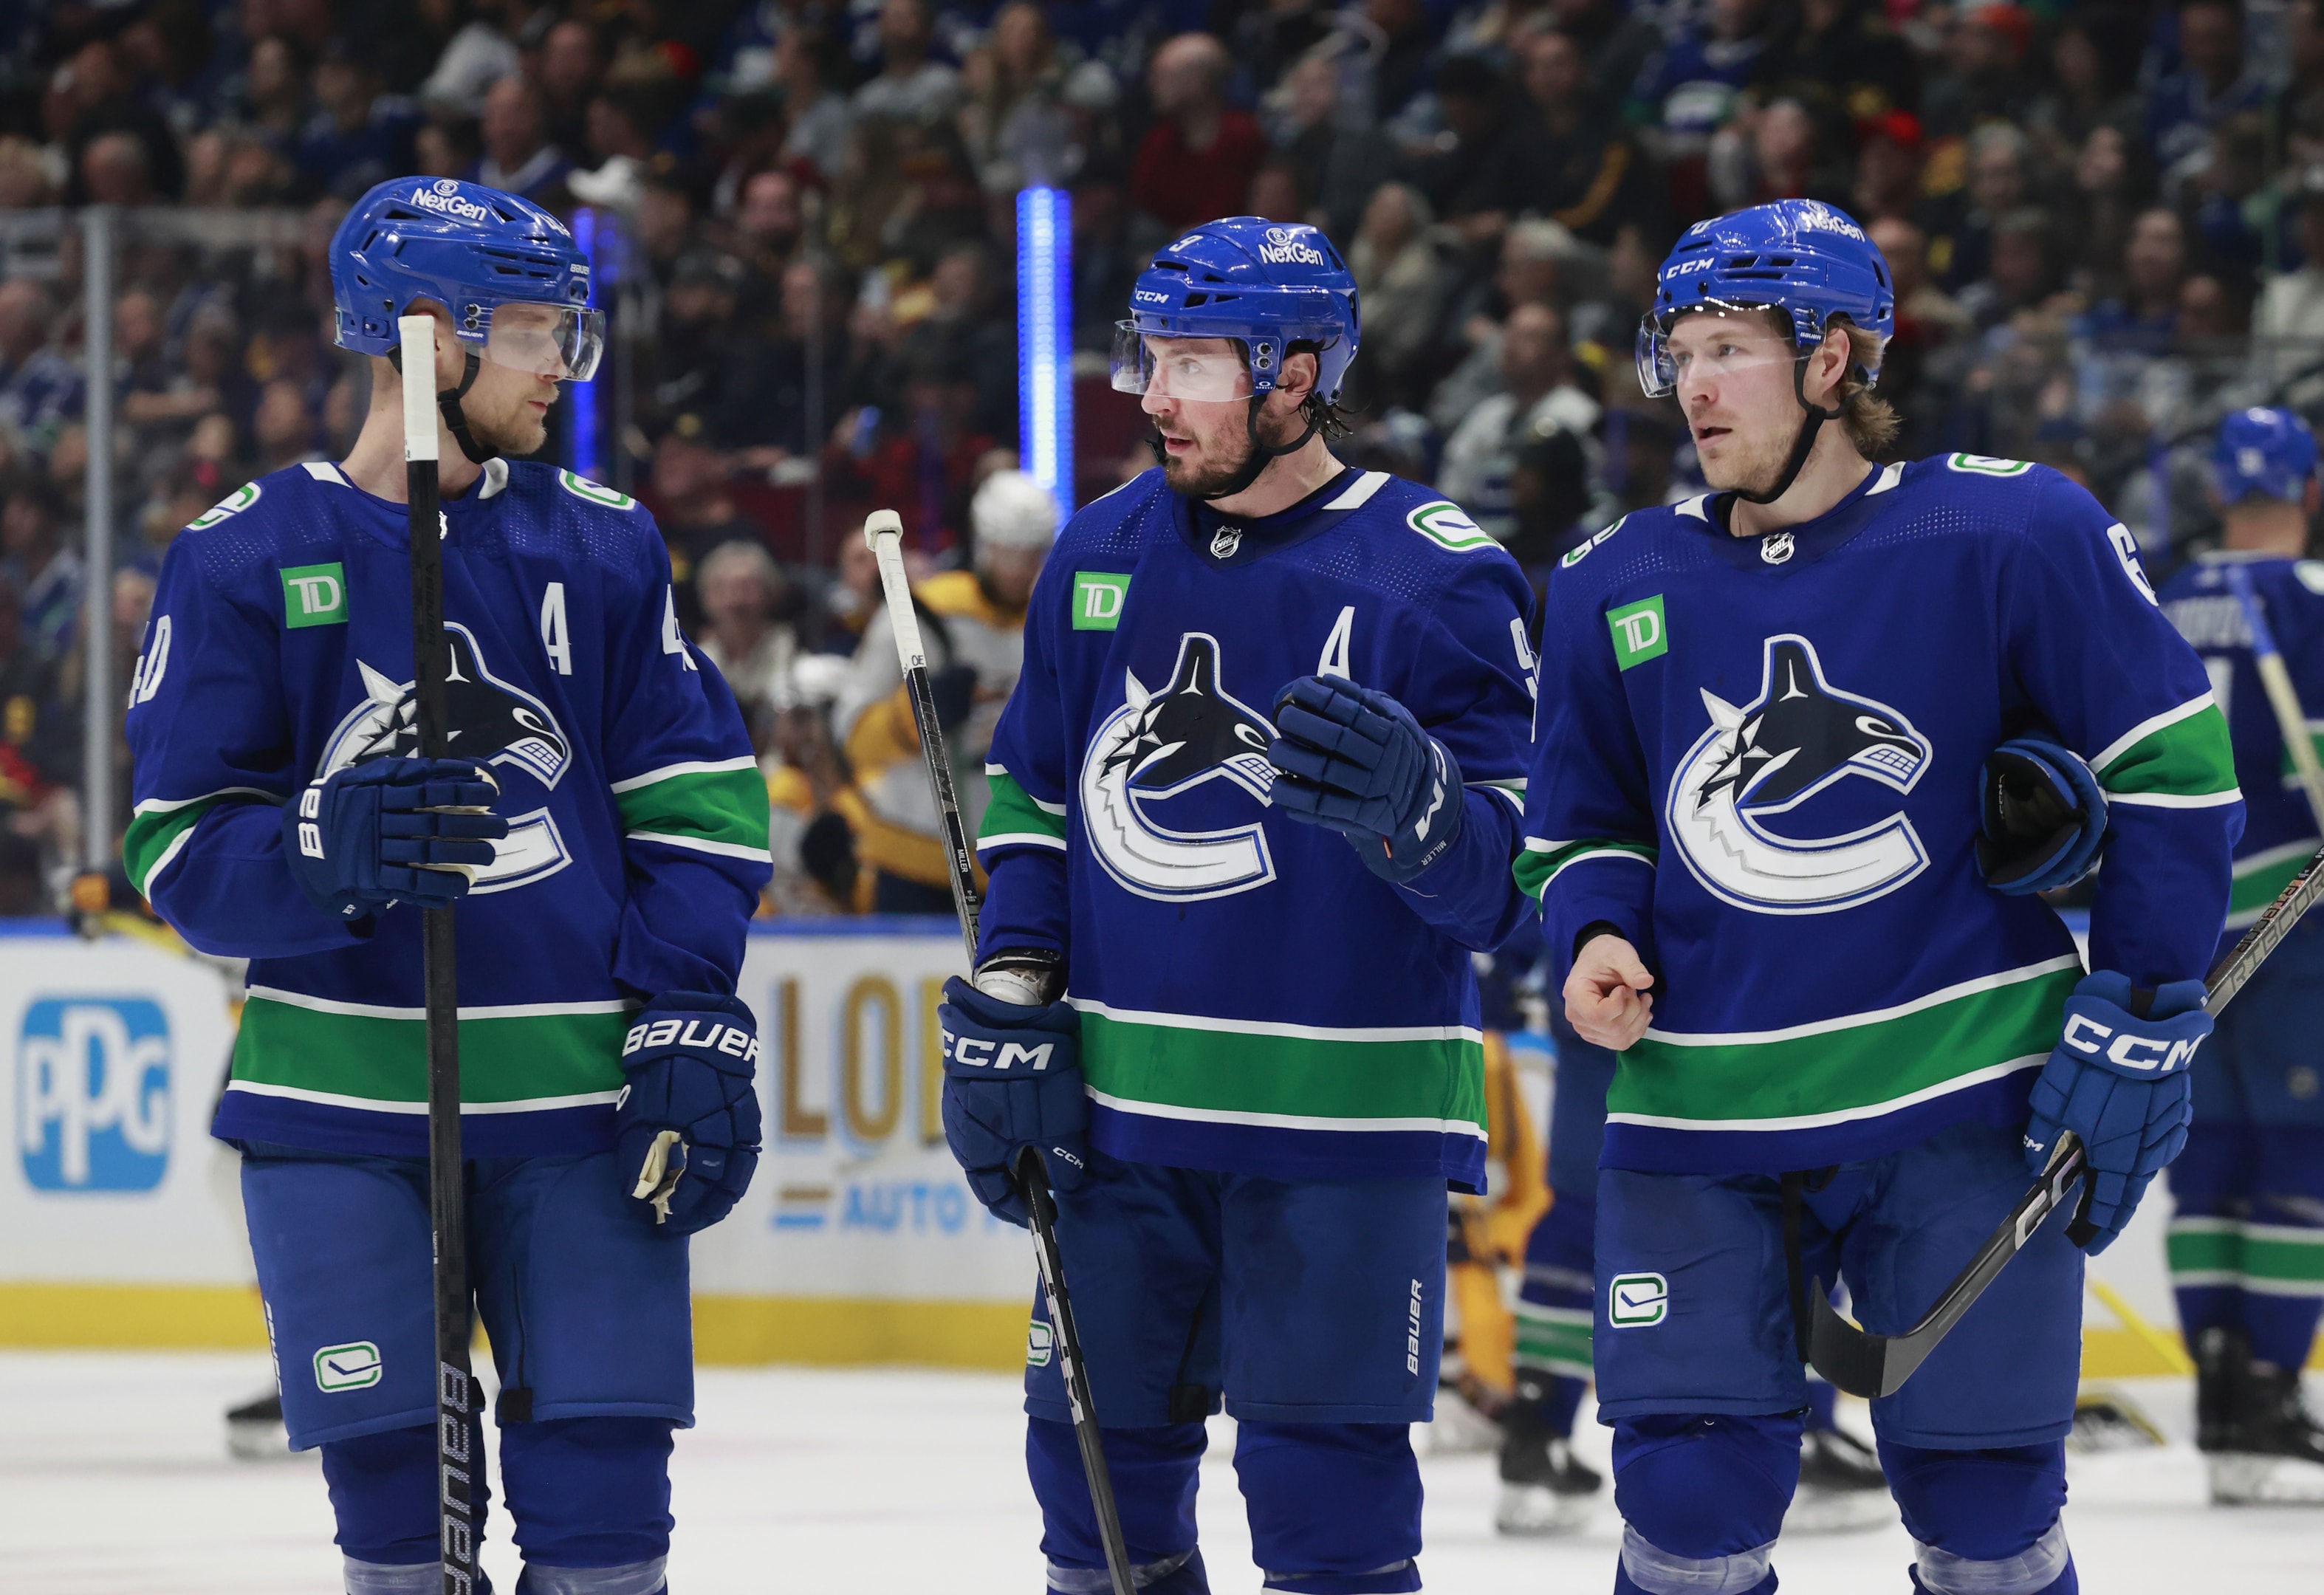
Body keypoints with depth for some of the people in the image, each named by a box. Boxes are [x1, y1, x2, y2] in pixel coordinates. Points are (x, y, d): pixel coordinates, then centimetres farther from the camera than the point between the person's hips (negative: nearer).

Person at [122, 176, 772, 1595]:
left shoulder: (602, 547, 8)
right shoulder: (245, 561, 0)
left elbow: (696, 808, 8)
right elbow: (185, 854, -3)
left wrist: (694, 1026, -3)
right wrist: (328, 850, -23)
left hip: (579, 1101, 1)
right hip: (342, 1096, -1)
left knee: (600, 1477, -3)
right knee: (390, 1475, 0)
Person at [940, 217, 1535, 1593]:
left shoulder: (1436, 574, -8)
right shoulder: (1101, 553, 9)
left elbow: (1505, 875, -11)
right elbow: (1032, 798, 18)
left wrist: (1412, 809, -32)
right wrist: (1006, 1011, 8)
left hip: (1345, 1122, -5)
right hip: (1120, 1109, 5)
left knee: (1326, 1483, -6)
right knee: (1096, 1462, 10)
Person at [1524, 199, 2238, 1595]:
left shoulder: (2007, 533, -6)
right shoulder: (1616, 588, 6)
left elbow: (2173, 763, -1)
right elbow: (1582, 827, 18)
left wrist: (2138, 1021, -4)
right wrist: (1599, 941, -4)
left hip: (1964, 1103, -3)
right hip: (1703, 1117, 3)